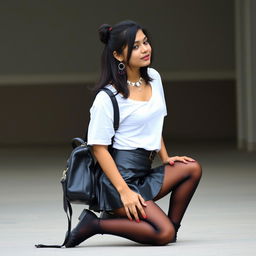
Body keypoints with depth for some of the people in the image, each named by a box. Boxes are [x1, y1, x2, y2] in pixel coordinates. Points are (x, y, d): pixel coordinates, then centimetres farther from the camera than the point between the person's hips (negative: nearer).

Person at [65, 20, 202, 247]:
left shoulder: (153, 78, 11)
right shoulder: (107, 98, -13)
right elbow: (99, 148, -14)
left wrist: (166, 159, 12)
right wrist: (124, 191, -20)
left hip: (145, 174, 8)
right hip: (119, 176, -8)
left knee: (192, 169, -12)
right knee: (163, 234, -21)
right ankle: (94, 224, -8)